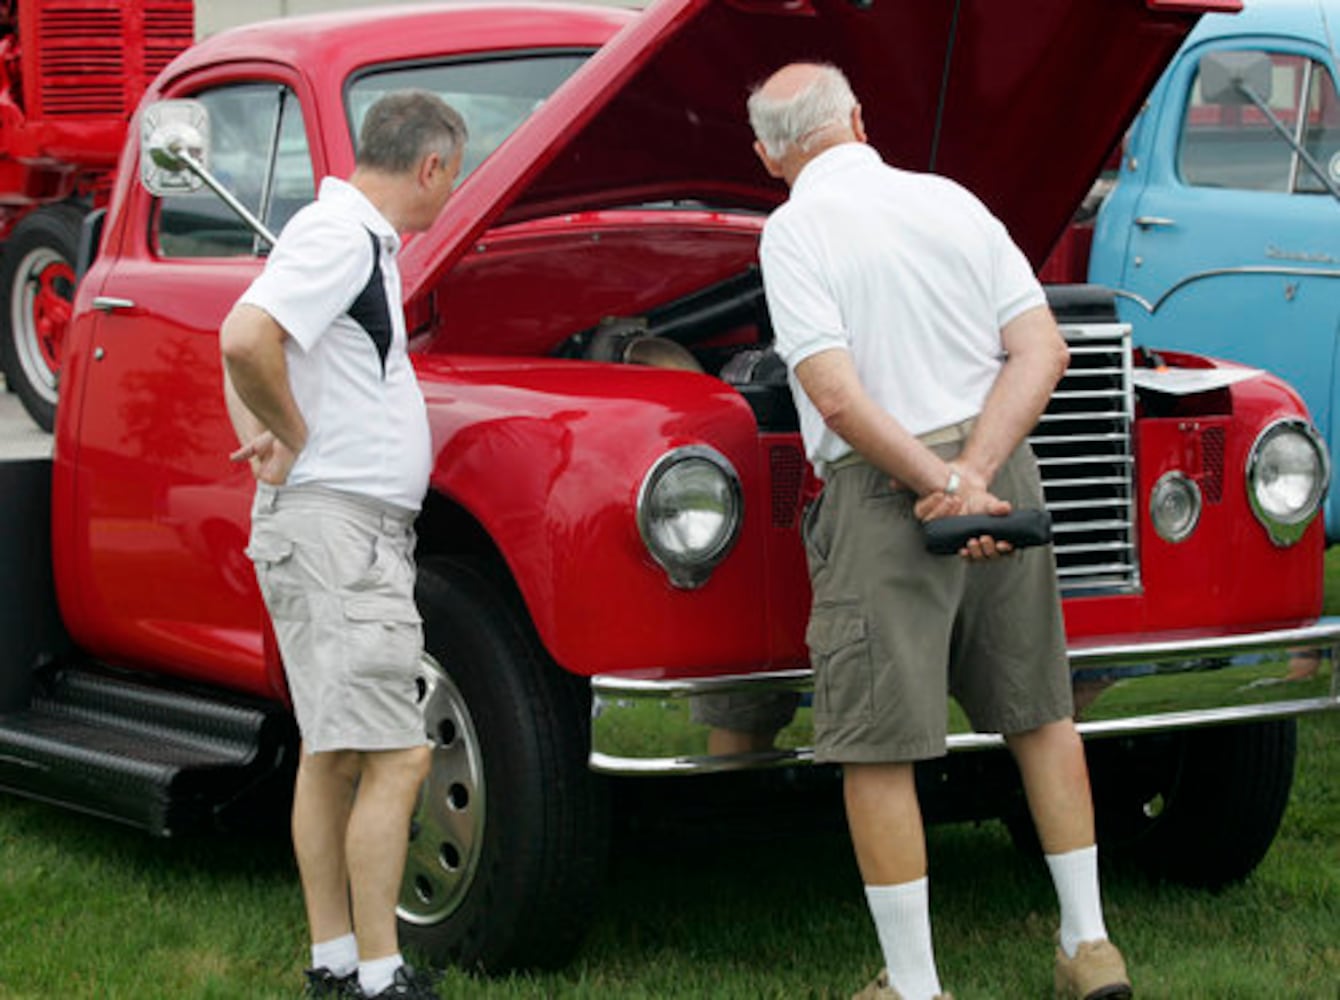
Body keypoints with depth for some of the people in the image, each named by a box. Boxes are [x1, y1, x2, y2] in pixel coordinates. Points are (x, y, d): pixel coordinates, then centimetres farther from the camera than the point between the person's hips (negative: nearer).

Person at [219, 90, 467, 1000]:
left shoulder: (352, 236, 16)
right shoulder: (342, 238, -15)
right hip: (337, 525, -10)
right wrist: (295, 437, -16)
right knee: (396, 757, -11)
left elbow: (244, 348, 28)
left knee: (333, 752, 13)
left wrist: (268, 435, 12)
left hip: (361, 531, 10)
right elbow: (245, 340, -30)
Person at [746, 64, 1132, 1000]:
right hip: (1006, 467, 5)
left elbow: (839, 398, -17)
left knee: (876, 747, 2)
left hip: (886, 491, -5)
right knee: (1039, 710, 18)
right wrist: (977, 472, -10)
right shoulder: (953, 200, 8)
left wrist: (944, 486, -13)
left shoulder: (796, 230, -7)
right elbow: (1043, 350, -1)